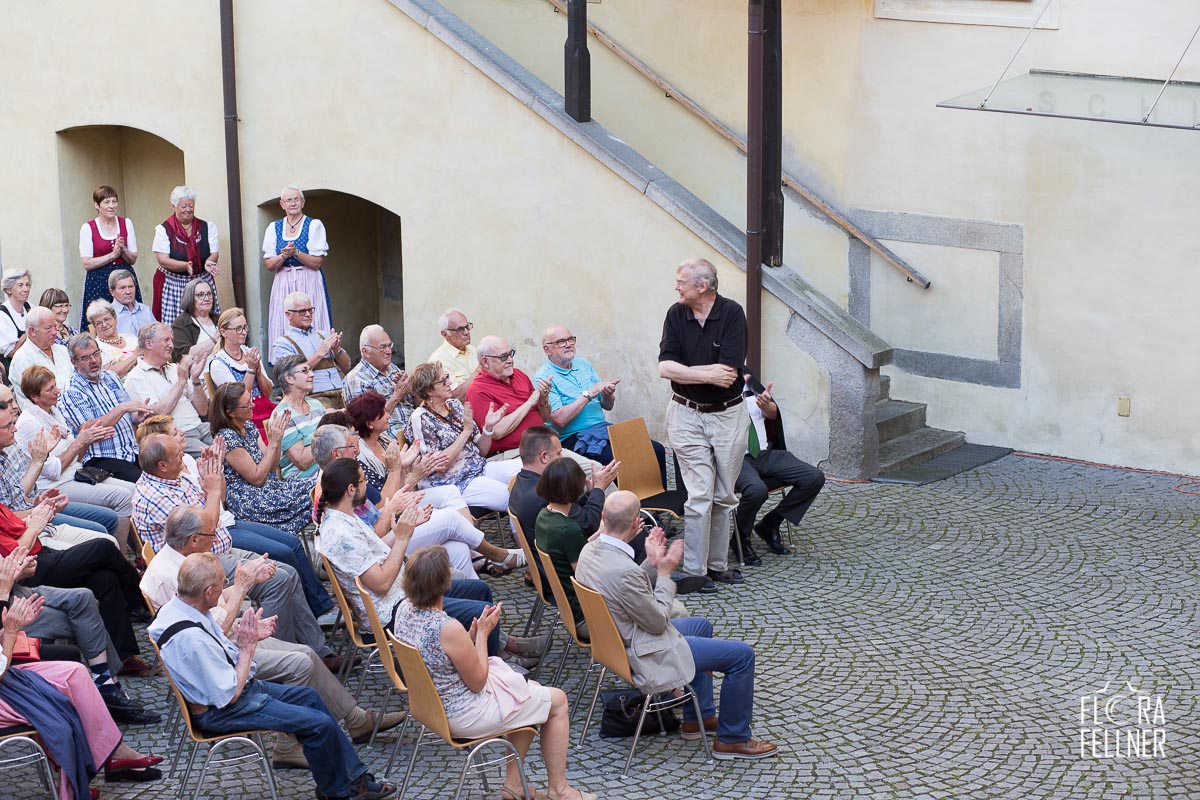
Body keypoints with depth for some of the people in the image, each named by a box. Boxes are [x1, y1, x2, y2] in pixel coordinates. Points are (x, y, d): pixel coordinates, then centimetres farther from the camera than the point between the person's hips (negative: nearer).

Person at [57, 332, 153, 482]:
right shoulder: (70, 392, -5)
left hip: (133, 452, 7)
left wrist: (137, 416, -4)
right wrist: (121, 408, -18)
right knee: (139, 480, -33)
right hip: (102, 458, -7)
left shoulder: (110, 377, 17)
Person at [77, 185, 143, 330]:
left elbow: (133, 259, 9)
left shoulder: (126, 223, 7)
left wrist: (122, 250, -11)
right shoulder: (88, 228, -2)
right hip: (98, 281, -3)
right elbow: (87, 264, -7)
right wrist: (112, 255, -13)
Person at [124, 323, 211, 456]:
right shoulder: (136, 378, -1)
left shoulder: (173, 368, 19)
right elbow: (158, 414, -16)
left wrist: (195, 379, 1)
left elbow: (202, 411, 17)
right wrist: (181, 380, -11)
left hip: (201, 427, 7)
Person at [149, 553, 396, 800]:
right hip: (218, 712, -11)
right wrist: (247, 647, -16)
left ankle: (355, 777, 26)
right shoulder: (190, 639, -34)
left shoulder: (179, 607, -5)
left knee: (309, 696, 18)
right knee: (320, 724, -9)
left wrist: (246, 635, -5)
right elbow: (229, 696, -26)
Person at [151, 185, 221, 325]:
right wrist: (186, 265, -23)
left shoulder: (207, 227, 8)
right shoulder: (164, 229, -1)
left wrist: (208, 262, -20)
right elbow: (162, 260, -8)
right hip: (173, 284, -2)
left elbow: (214, 254, 5)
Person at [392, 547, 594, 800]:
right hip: (464, 717, -9)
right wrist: (482, 633, -10)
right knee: (557, 701, 9)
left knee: (532, 688, 25)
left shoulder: (405, 610, -7)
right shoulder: (449, 629, -33)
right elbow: (478, 682, -18)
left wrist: (473, 633, -3)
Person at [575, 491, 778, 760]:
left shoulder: (589, 550, -6)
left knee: (702, 625, 32)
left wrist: (651, 564, 2)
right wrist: (665, 572, -12)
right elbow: (658, 622, -20)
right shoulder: (624, 571, -34)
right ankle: (732, 738, 13)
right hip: (644, 656, -10)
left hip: (618, 640, 10)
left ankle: (699, 717, 38)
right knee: (742, 655, -3)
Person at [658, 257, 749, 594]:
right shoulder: (676, 315, -3)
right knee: (699, 495, -4)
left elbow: (728, 372, -19)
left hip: (728, 414, 0)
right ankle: (694, 571, 1)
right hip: (686, 415, 0)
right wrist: (708, 374, -18)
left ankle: (717, 563, 21)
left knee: (724, 495, 9)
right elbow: (665, 367, -12)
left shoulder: (731, 313, -11)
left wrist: (687, 371, -12)